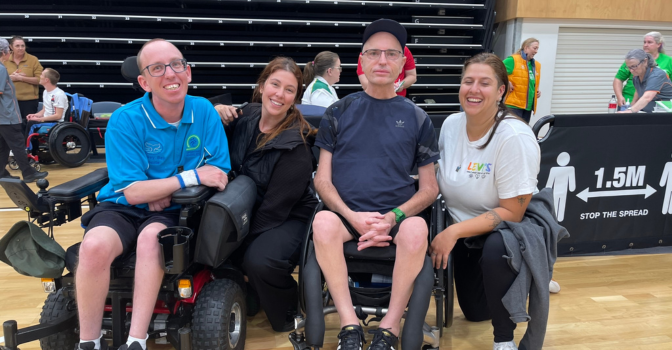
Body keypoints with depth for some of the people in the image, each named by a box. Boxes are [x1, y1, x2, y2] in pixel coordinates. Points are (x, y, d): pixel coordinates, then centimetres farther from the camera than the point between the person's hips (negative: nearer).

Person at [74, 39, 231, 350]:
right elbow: (133, 192, -13)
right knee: (95, 245, -30)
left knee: (151, 238, -32)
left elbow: (220, 176, -5)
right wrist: (191, 177, -18)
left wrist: (164, 191, -16)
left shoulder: (204, 111, -3)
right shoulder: (125, 121, -9)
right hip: (123, 208, 0)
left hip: (174, 212, 1)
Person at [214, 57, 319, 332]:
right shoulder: (245, 121, -2)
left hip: (290, 218, -6)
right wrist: (216, 116, -6)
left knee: (259, 260, -32)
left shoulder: (296, 144, -18)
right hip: (250, 210, 7)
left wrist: (244, 242, -17)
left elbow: (276, 206, -19)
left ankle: (289, 313, 1)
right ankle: (252, 296, 14)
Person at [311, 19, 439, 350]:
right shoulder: (339, 112, 10)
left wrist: (393, 217, -11)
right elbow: (322, 179, 6)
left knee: (417, 229, -33)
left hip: (398, 218, 0)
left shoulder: (417, 118, 10)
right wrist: (353, 217, -11)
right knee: (323, 222, -32)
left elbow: (430, 188, 7)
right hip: (345, 214, 1)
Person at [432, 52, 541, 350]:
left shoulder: (515, 137, -26)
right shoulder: (451, 124, -8)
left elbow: (512, 213, -25)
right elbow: (442, 181, 7)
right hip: (465, 231, 6)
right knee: (475, 312, 14)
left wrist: (454, 231, -30)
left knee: (495, 251, -41)